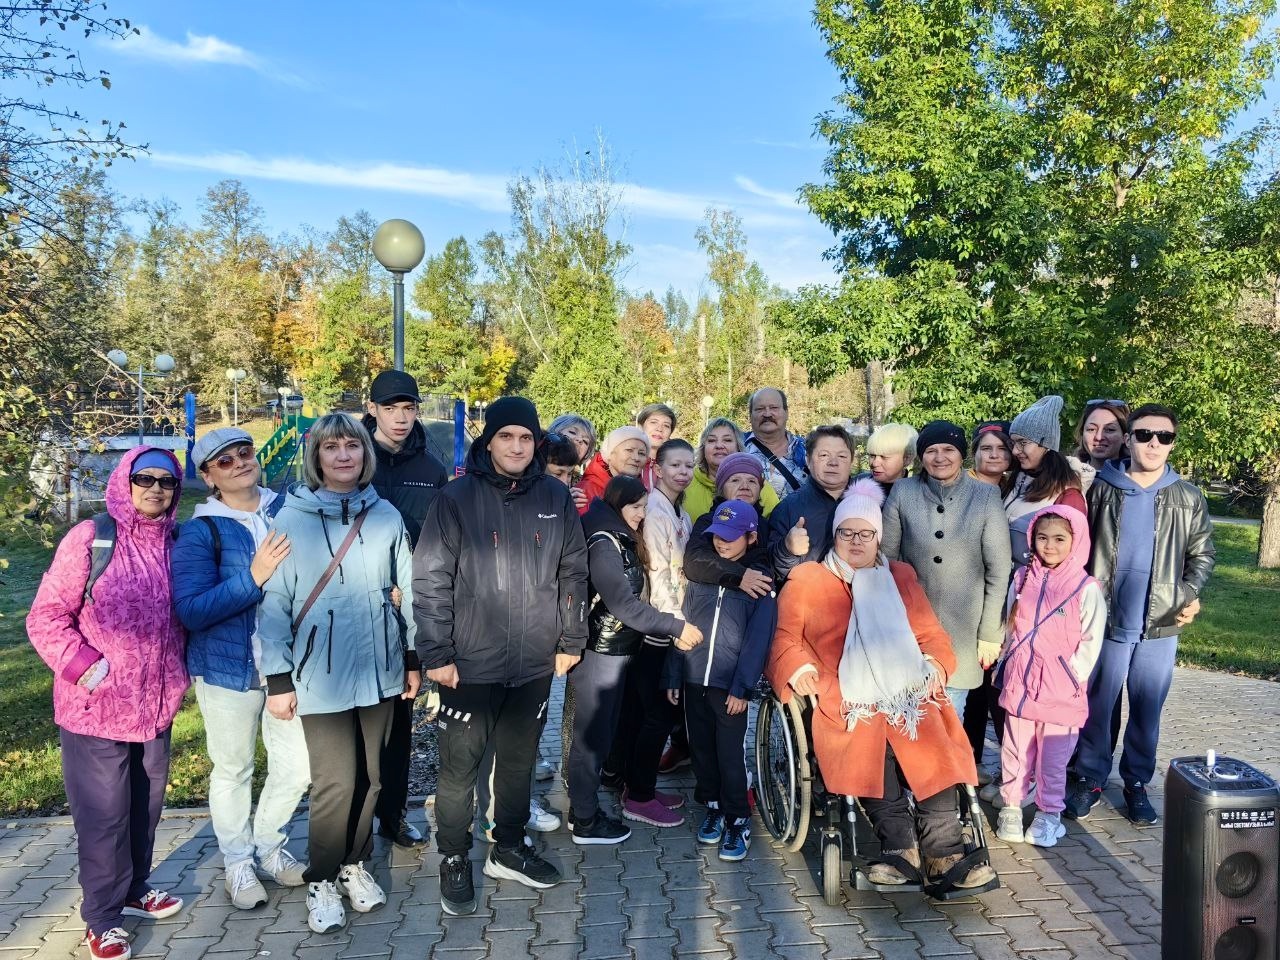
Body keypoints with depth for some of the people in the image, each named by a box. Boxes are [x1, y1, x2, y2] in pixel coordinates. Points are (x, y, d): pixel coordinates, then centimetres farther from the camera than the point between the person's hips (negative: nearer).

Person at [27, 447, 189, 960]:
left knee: (146, 805, 19)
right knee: (104, 814, 5)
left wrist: (178, 673, 9)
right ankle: (103, 917, 22)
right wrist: (85, 666, -19)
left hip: (155, 706, 5)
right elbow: (46, 616, -11)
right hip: (96, 708, -5)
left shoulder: (177, 545, 4)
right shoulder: (89, 539, -12)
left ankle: (135, 889, 39)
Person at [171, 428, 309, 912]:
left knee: (296, 767, 10)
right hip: (228, 667, -3)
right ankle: (238, 861, 34)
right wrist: (253, 577, -28)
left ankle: (269, 846, 36)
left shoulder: (289, 508, 0)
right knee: (233, 769, 12)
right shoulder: (200, 531, -9)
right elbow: (191, 610, -18)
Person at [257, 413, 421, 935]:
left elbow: (408, 590, 9)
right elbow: (273, 603, -6)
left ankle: (355, 864, 34)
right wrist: (278, 677, -7)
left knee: (370, 776, 13)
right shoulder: (291, 518, -7)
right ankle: (321, 879, 21)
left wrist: (414, 656, 11)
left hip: (379, 669, 3)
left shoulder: (386, 516, 1)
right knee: (336, 782, -1)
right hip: (322, 674, -3)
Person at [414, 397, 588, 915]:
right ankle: (454, 859, 27)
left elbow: (573, 572, 9)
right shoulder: (457, 498, -8)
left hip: (534, 663, 4)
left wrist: (571, 639, 8)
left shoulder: (556, 497, 3)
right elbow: (431, 580, -9)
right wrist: (436, 655, -11)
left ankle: (508, 848, 36)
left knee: (519, 759, 18)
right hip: (470, 663, -3)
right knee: (460, 766, 7)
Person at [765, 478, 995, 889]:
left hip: (909, 691, 2)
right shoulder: (805, 579, 15)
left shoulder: (900, 576, 23)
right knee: (869, 748, -32)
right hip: (848, 701, -2)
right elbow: (785, 638, 12)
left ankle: (943, 853, -21)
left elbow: (930, 633, 20)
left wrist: (935, 664, -1)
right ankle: (902, 845, -27)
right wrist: (798, 669, -8)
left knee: (936, 748, -26)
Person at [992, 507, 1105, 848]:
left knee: (1053, 754, 7)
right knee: (1015, 749, 11)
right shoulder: (1023, 579, 5)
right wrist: (1005, 666, 11)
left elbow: (1091, 640, -5)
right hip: (1019, 682, 3)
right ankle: (1011, 805, 25)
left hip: (1061, 690, -3)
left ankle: (1049, 812, 22)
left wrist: (1073, 676, -9)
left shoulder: (1086, 588, -7)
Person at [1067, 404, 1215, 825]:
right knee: (1095, 706, 8)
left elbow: (1202, 554, 11)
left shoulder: (1188, 497, 4)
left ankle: (1137, 783, 27)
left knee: (1147, 711, 11)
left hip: (1160, 626, 1)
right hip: (1105, 622, -1)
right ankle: (1090, 779, 22)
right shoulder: (1101, 490, 0)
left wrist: (1190, 594, -5)